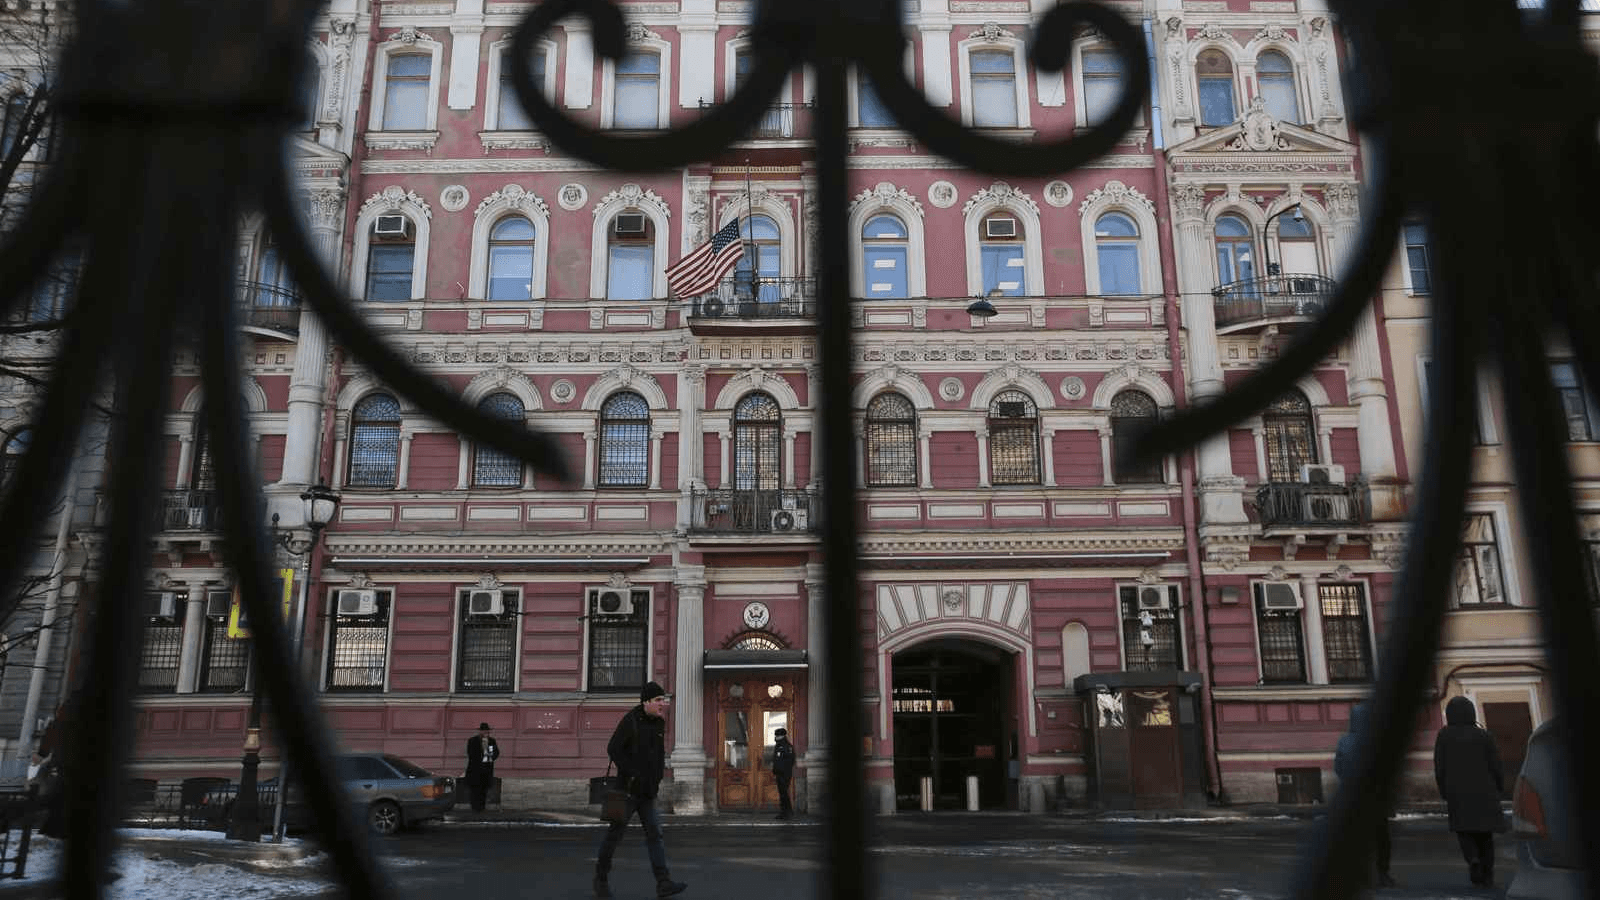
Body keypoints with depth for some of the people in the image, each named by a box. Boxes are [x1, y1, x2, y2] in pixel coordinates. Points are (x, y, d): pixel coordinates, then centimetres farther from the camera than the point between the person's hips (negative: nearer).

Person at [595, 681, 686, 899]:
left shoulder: (659, 723, 10)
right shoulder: (631, 721, -12)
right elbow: (613, 749, -15)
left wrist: (658, 777, 10)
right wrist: (632, 774, -19)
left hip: (648, 791, 6)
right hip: (628, 789, -6)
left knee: (654, 834, 0)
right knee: (615, 833, 5)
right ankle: (601, 879, 20)